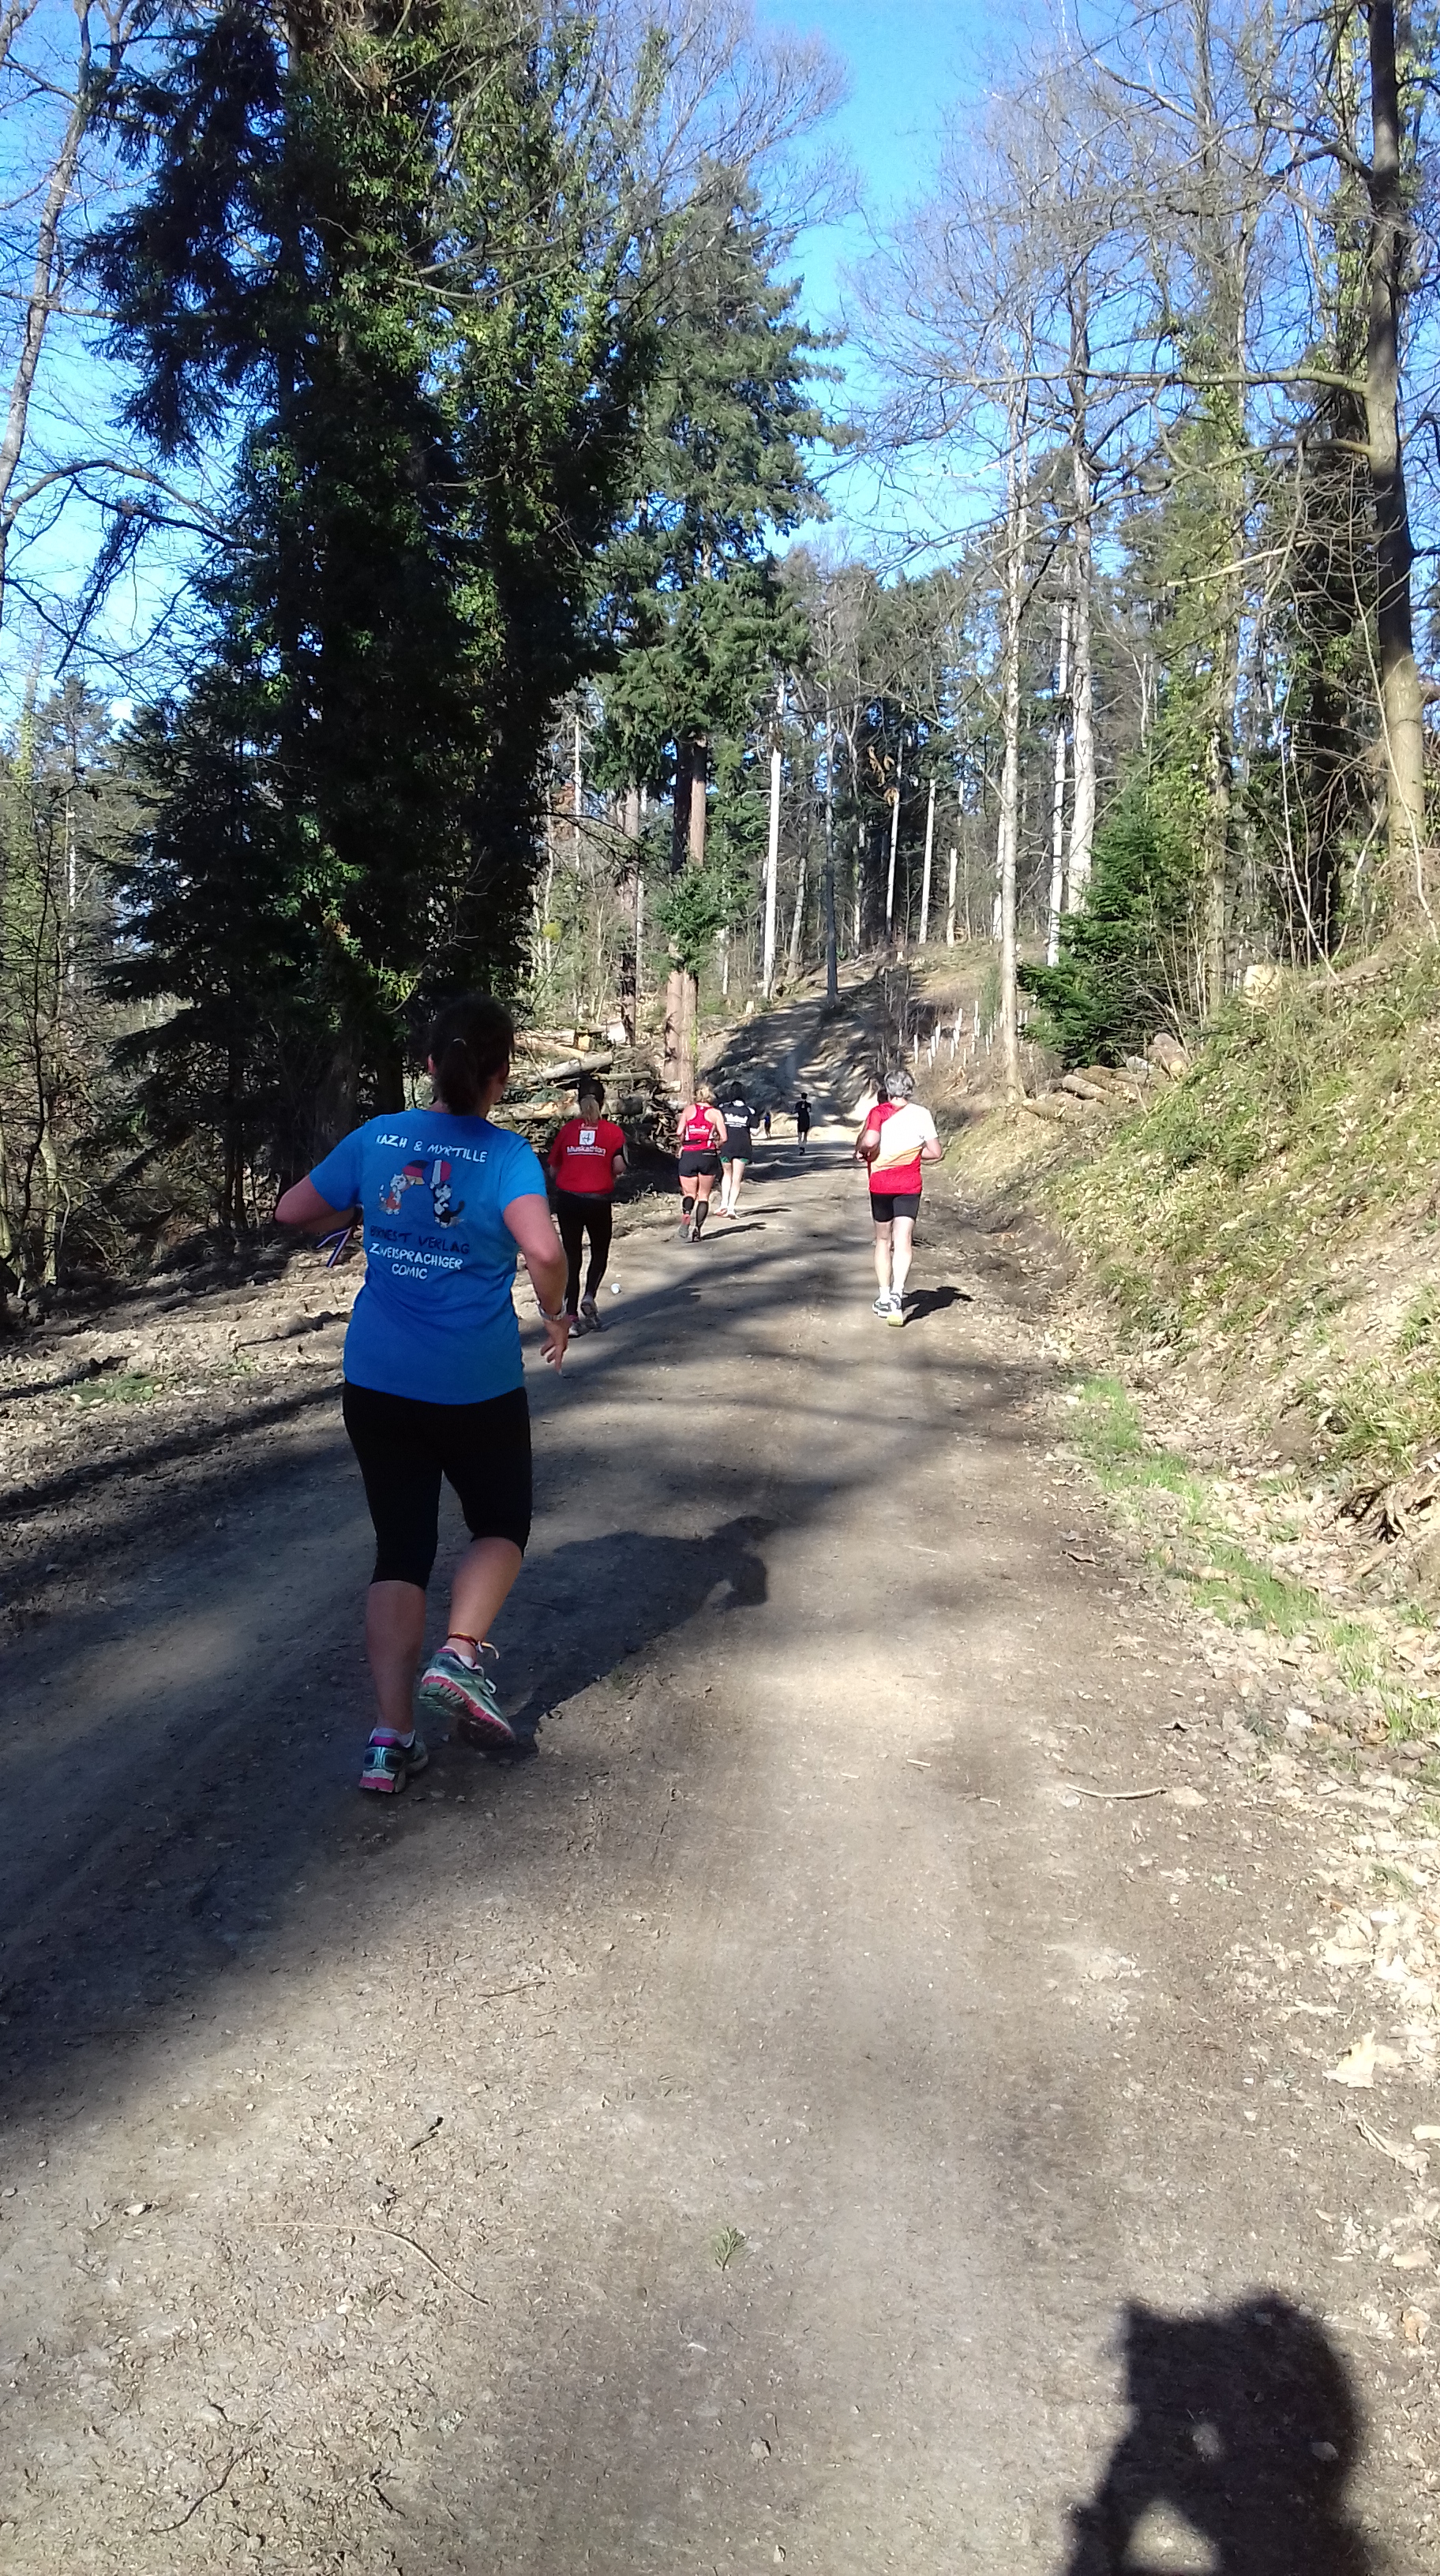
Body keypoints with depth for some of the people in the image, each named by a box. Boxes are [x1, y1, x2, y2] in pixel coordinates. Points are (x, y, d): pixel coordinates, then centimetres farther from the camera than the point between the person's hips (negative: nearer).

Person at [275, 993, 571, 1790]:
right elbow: (542, 1250, -26)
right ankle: (459, 1657, -5)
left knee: (401, 1547, 10)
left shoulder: (376, 1139, 1)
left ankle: (391, 1739, 4)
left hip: (377, 1382, 3)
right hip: (477, 1387, -3)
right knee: (500, 1525, 19)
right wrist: (555, 1315, -8)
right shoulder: (506, 1154, -11)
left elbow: (292, 1211, 11)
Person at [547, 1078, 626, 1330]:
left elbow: (553, 1170, 5)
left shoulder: (566, 1130, 3)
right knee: (600, 1252, 18)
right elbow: (619, 1167, -10)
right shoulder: (613, 1131, -2)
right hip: (599, 1201, -1)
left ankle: (572, 1315, 8)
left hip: (568, 1198, 1)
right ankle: (589, 1297, -4)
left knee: (572, 1255, 9)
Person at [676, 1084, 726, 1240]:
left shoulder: (688, 1110, 5)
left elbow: (680, 1132, -8)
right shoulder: (715, 1113, 3)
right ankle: (696, 1229, 2)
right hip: (708, 1156, 0)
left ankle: (686, 1216, -20)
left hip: (688, 1156, 0)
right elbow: (723, 1138, -6)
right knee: (704, 1196, 12)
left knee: (689, 1193, 11)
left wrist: (683, 1144, 11)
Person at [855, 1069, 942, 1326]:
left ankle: (884, 1297, 20)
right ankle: (897, 1293, -27)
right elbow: (936, 1152, 3)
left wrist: (861, 1150, -2)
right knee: (903, 1242, -5)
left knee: (883, 1240, 15)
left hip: (881, 1184, 0)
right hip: (909, 1186, 0)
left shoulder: (879, 1112, -5)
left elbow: (869, 1141, -24)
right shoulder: (921, 1114, 1)